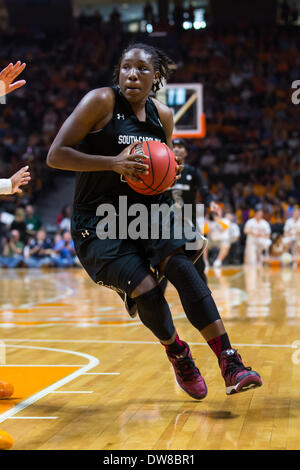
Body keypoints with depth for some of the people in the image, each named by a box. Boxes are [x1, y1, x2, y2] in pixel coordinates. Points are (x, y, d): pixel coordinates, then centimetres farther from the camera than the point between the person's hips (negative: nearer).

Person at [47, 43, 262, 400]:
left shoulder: (162, 116, 6)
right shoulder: (101, 101, -10)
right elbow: (56, 156, -15)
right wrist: (114, 163, -26)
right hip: (99, 222, -4)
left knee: (183, 268, -21)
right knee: (146, 290, -20)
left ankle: (230, 365, -23)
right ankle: (179, 358, 10)